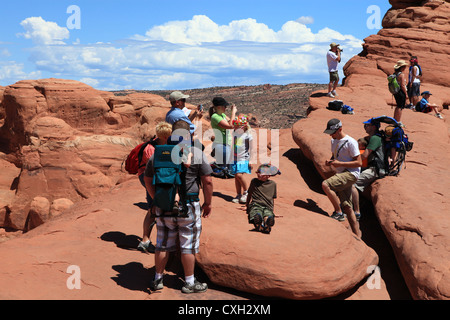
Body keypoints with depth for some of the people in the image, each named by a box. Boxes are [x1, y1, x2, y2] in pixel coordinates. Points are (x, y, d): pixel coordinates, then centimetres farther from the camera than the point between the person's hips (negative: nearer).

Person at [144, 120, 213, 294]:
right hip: (188, 207, -3)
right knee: (188, 245, 7)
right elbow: (207, 181, -9)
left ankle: (158, 280, 26)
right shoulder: (197, 154, -7)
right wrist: (208, 203, 2)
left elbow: (148, 180, 11)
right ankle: (189, 283, 17)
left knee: (163, 244, 15)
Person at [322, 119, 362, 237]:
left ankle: (338, 213, -13)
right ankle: (357, 236, 15)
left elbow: (358, 163, -14)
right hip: (341, 174, 9)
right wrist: (329, 161, 4)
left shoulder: (350, 142, -13)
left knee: (325, 185, -26)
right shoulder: (334, 141, 14)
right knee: (347, 207, 8)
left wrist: (340, 164, -19)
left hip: (351, 174, -9)